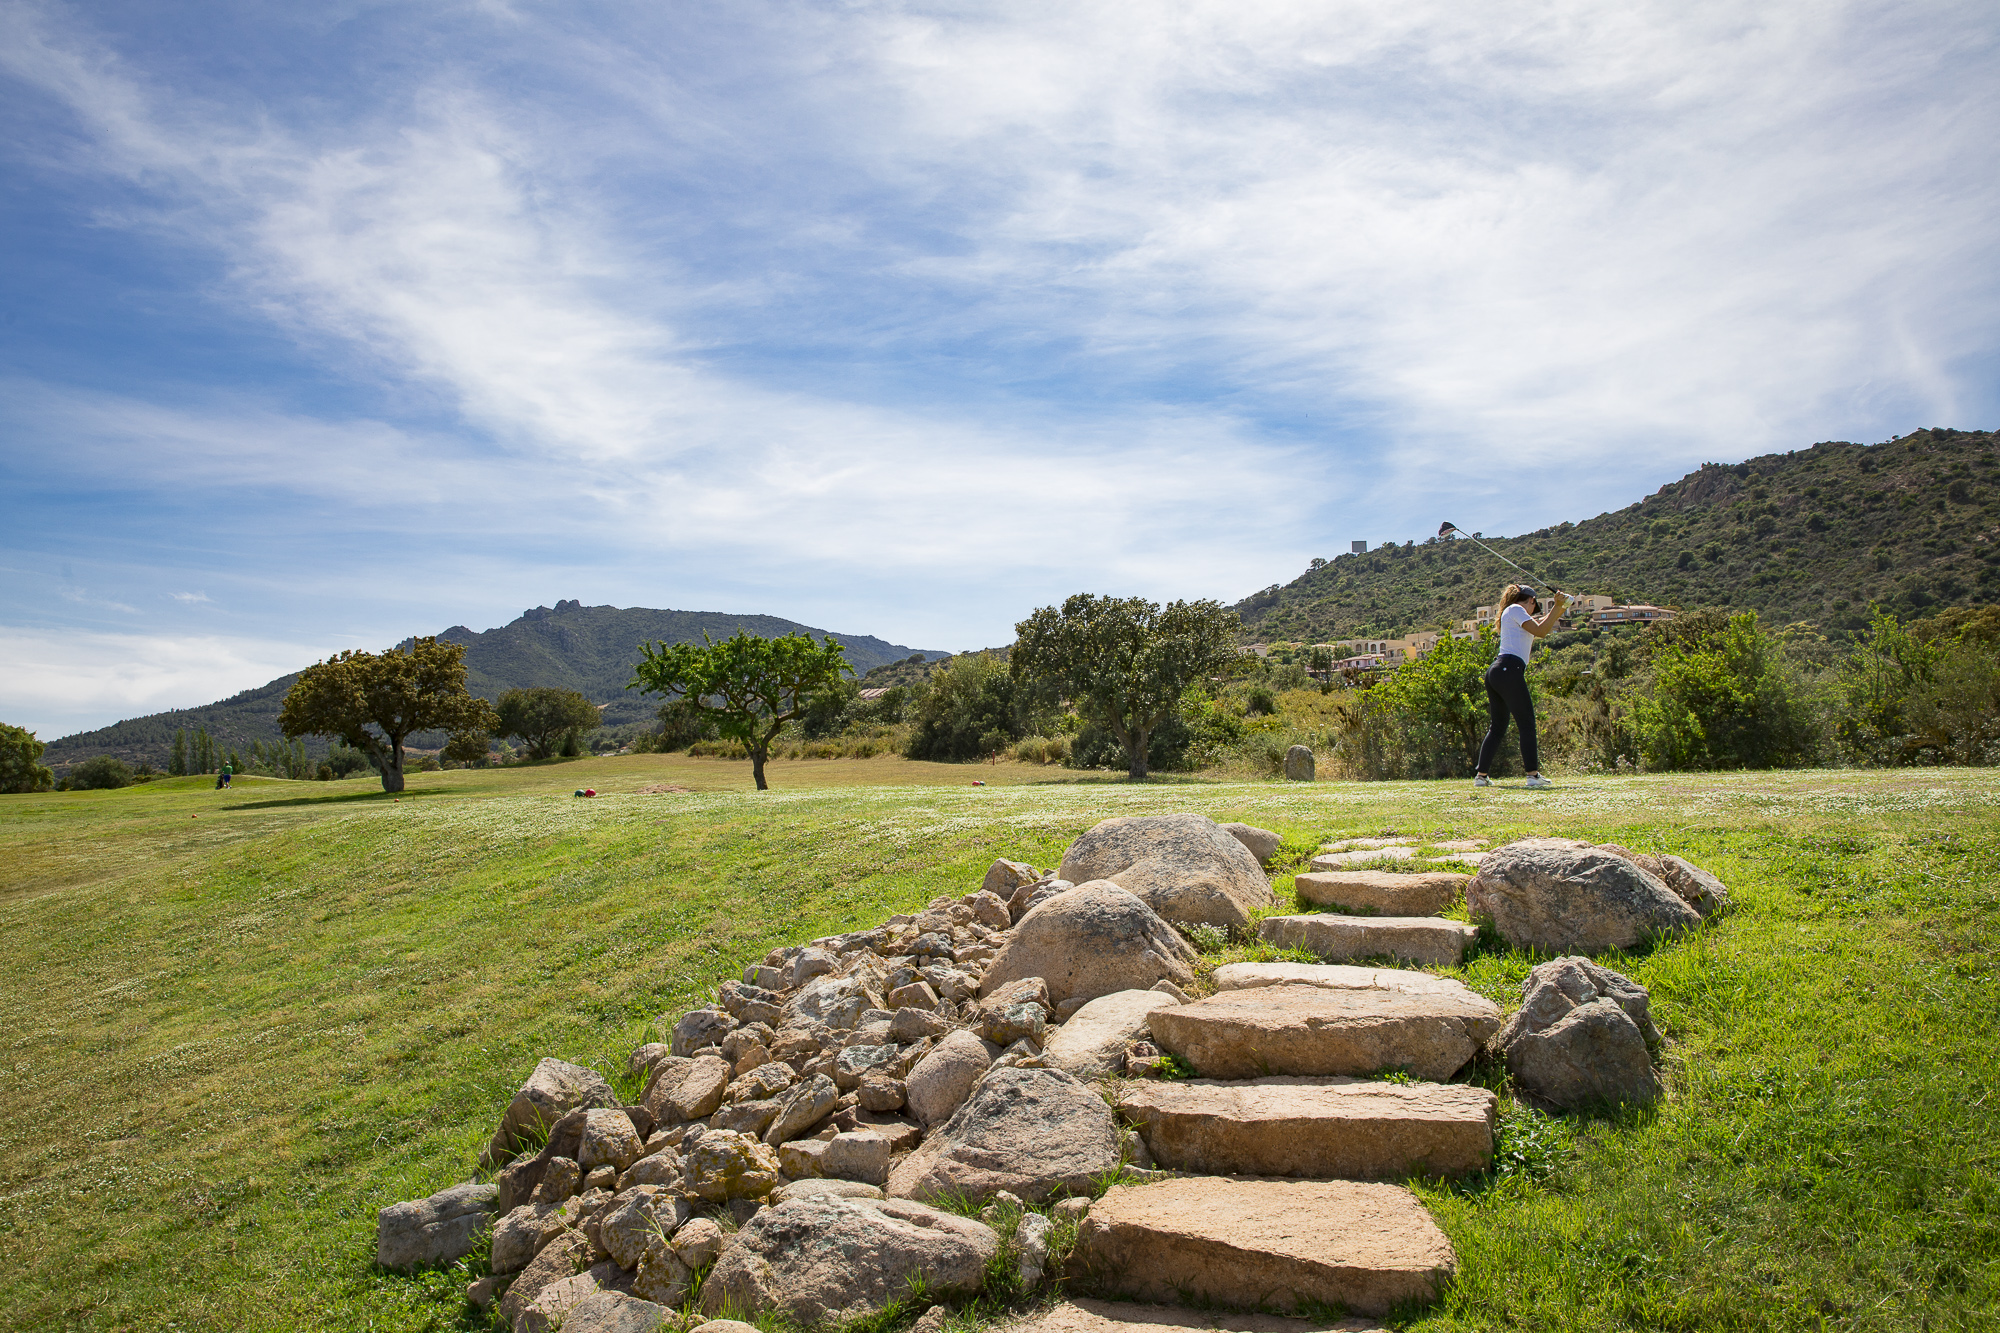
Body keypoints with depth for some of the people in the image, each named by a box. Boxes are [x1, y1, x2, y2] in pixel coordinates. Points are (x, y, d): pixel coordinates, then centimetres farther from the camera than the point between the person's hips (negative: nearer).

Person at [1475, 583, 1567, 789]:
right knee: (1527, 724, -6)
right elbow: (1540, 631, -8)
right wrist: (1557, 606, -2)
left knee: (1497, 727, 10)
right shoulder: (1515, 609, 1)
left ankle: (1480, 775, 7)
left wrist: (1560, 607, 19)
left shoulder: (1516, 614, 28)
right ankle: (1533, 774, -9)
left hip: (1495, 672, 10)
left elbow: (1544, 625, 28)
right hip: (1509, 670, -10)